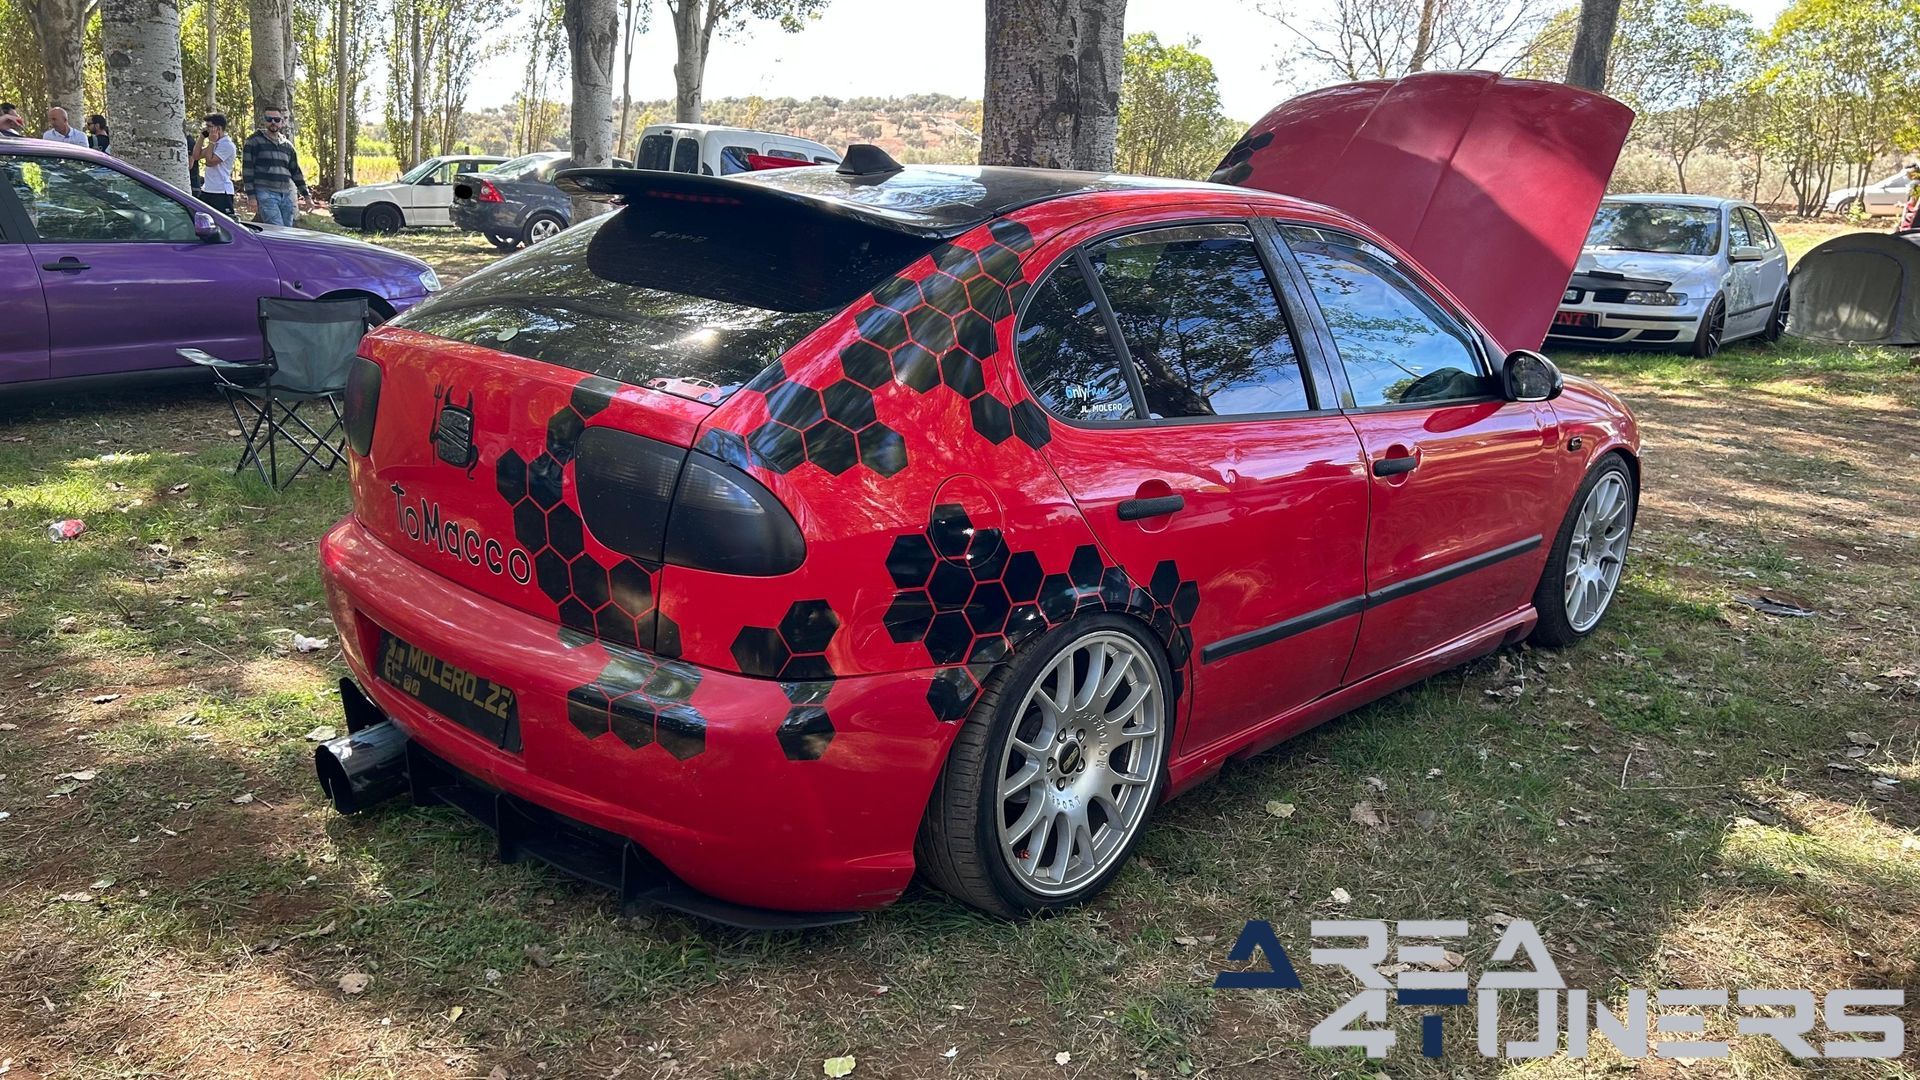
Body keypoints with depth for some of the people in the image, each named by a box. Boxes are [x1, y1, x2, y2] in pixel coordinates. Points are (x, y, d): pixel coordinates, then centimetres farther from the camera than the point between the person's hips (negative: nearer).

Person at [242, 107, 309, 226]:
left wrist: (305, 194, 18)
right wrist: (252, 197, -10)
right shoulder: (254, 141, 3)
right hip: (266, 194, -5)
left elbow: (296, 172, 23)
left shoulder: (287, 145, 18)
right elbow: (247, 170, -2)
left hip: (287, 195, 6)